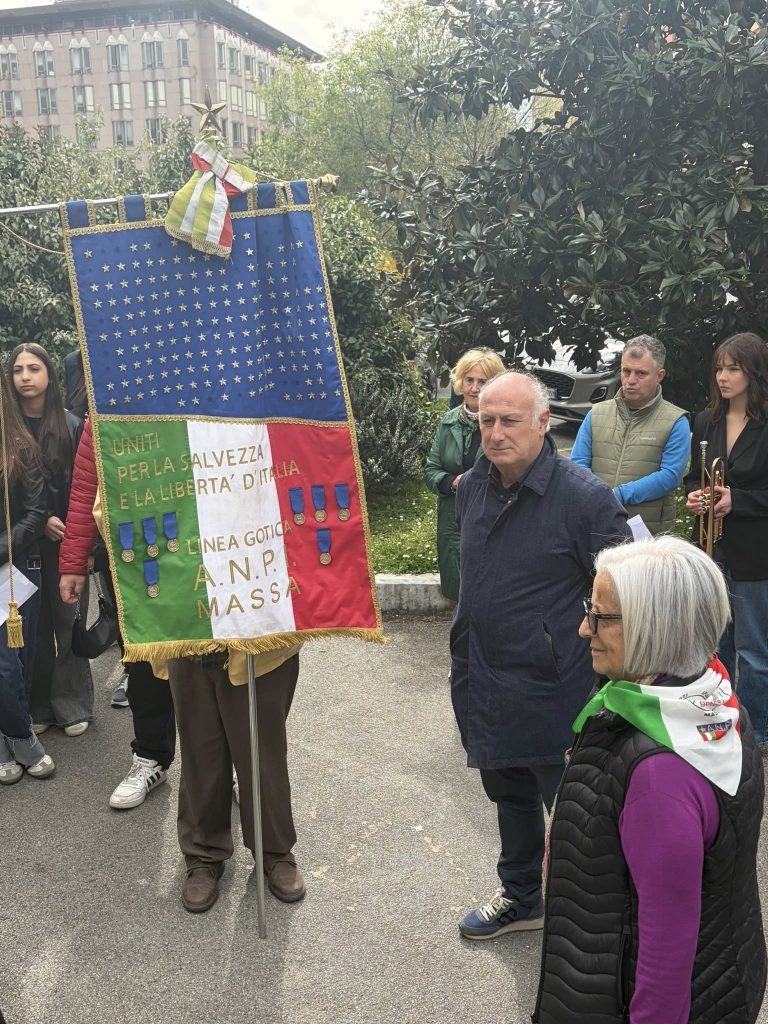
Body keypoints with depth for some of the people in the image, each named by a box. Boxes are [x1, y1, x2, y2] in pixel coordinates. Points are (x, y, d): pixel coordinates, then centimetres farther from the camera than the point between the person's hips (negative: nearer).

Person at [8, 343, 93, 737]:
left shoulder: (71, 426, 2)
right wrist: (40, 521, -12)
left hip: (65, 540, 0)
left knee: (68, 621, 3)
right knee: (33, 625, 5)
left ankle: (72, 704, 14)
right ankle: (37, 706, 16)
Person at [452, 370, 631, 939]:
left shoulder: (586, 497, -20)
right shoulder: (472, 488, 2)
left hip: (555, 691, -7)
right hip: (487, 688, 7)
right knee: (510, 796, 24)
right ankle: (522, 896, 46)